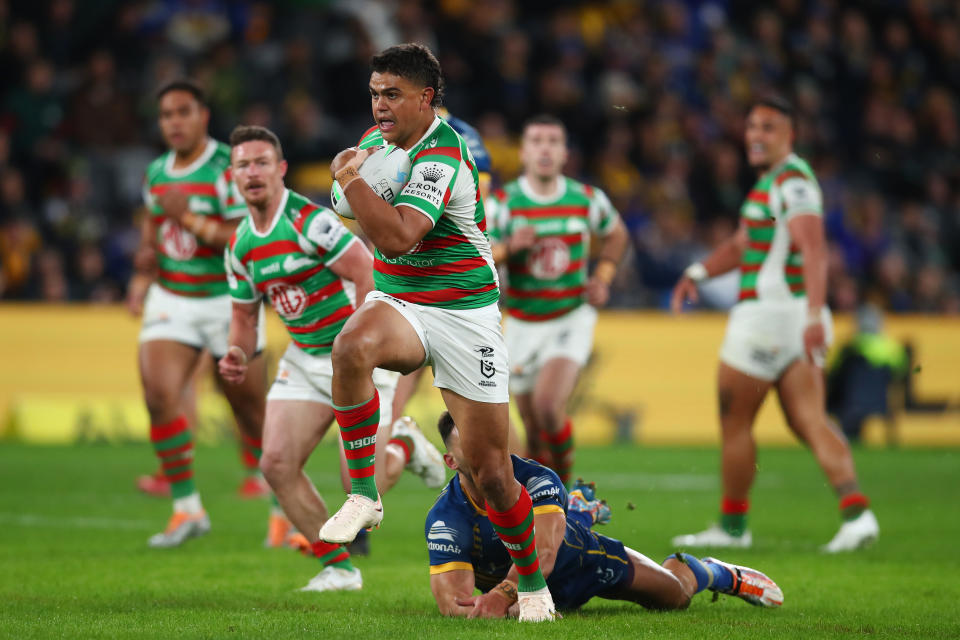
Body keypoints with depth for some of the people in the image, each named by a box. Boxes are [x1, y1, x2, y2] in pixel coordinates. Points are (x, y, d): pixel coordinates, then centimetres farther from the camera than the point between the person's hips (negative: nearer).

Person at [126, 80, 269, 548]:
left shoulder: (230, 169, -14)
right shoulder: (157, 173, 6)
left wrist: (191, 220, -25)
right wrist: (143, 273, 12)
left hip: (227, 302, -5)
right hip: (170, 299, 5)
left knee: (252, 411, 4)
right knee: (159, 395, -15)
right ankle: (186, 508, -6)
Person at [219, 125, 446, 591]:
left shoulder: (311, 221, -19)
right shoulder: (240, 246, 5)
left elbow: (369, 276, -23)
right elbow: (245, 312, 19)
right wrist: (238, 354, -2)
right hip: (303, 360, 7)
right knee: (276, 464, -9)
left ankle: (404, 447, 24)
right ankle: (339, 567, 5)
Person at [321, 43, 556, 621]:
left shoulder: (442, 156, -19)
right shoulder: (378, 140, 6)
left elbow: (398, 236, -32)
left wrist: (349, 178, -27)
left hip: (464, 313, -5)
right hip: (395, 302, 5)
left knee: (492, 473, -3)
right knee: (352, 347, -34)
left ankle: (533, 583, 21)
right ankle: (364, 495, -25)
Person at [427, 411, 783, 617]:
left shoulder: (533, 478, -38)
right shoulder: (446, 520, -38)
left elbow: (544, 551, -54)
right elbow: (454, 602, -46)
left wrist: (501, 596, -73)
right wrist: (513, 609, -66)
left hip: (581, 559, -1)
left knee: (675, 593, 2)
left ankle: (720, 574, 38)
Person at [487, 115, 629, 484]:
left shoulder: (587, 200, -5)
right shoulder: (502, 204, -10)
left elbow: (615, 234, 18)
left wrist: (603, 277, 4)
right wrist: (508, 247, -32)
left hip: (572, 318, -1)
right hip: (523, 325, 1)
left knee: (547, 406, -24)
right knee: (535, 436, 6)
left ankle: (565, 483, -1)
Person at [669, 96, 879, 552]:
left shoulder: (792, 181, -14)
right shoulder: (773, 179, 18)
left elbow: (814, 252, -26)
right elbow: (743, 245, 29)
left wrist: (815, 317, -35)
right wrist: (697, 273, 16)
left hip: (771, 312, -10)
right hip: (795, 320, 10)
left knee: (734, 421, 4)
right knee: (808, 421, 2)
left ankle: (733, 525, 15)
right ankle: (856, 511, -12)